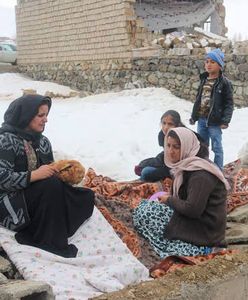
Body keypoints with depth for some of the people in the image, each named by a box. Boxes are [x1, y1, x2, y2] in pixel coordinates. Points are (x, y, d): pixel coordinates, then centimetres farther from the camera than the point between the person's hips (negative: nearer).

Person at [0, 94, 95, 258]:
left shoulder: (43, 141, 11)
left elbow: (51, 172, 14)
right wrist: (35, 175, -28)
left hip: (38, 198, 8)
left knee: (87, 197, -4)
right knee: (51, 185, -32)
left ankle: (33, 234, -13)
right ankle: (49, 242, -18)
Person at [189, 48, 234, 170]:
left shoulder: (224, 83, -9)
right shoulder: (204, 80, 10)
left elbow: (229, 103, -10)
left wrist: (225, 120, -17)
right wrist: (193, 116, 15)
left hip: (214, 121, -6)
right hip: (201, 120, 6)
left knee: (217, 148, 3)